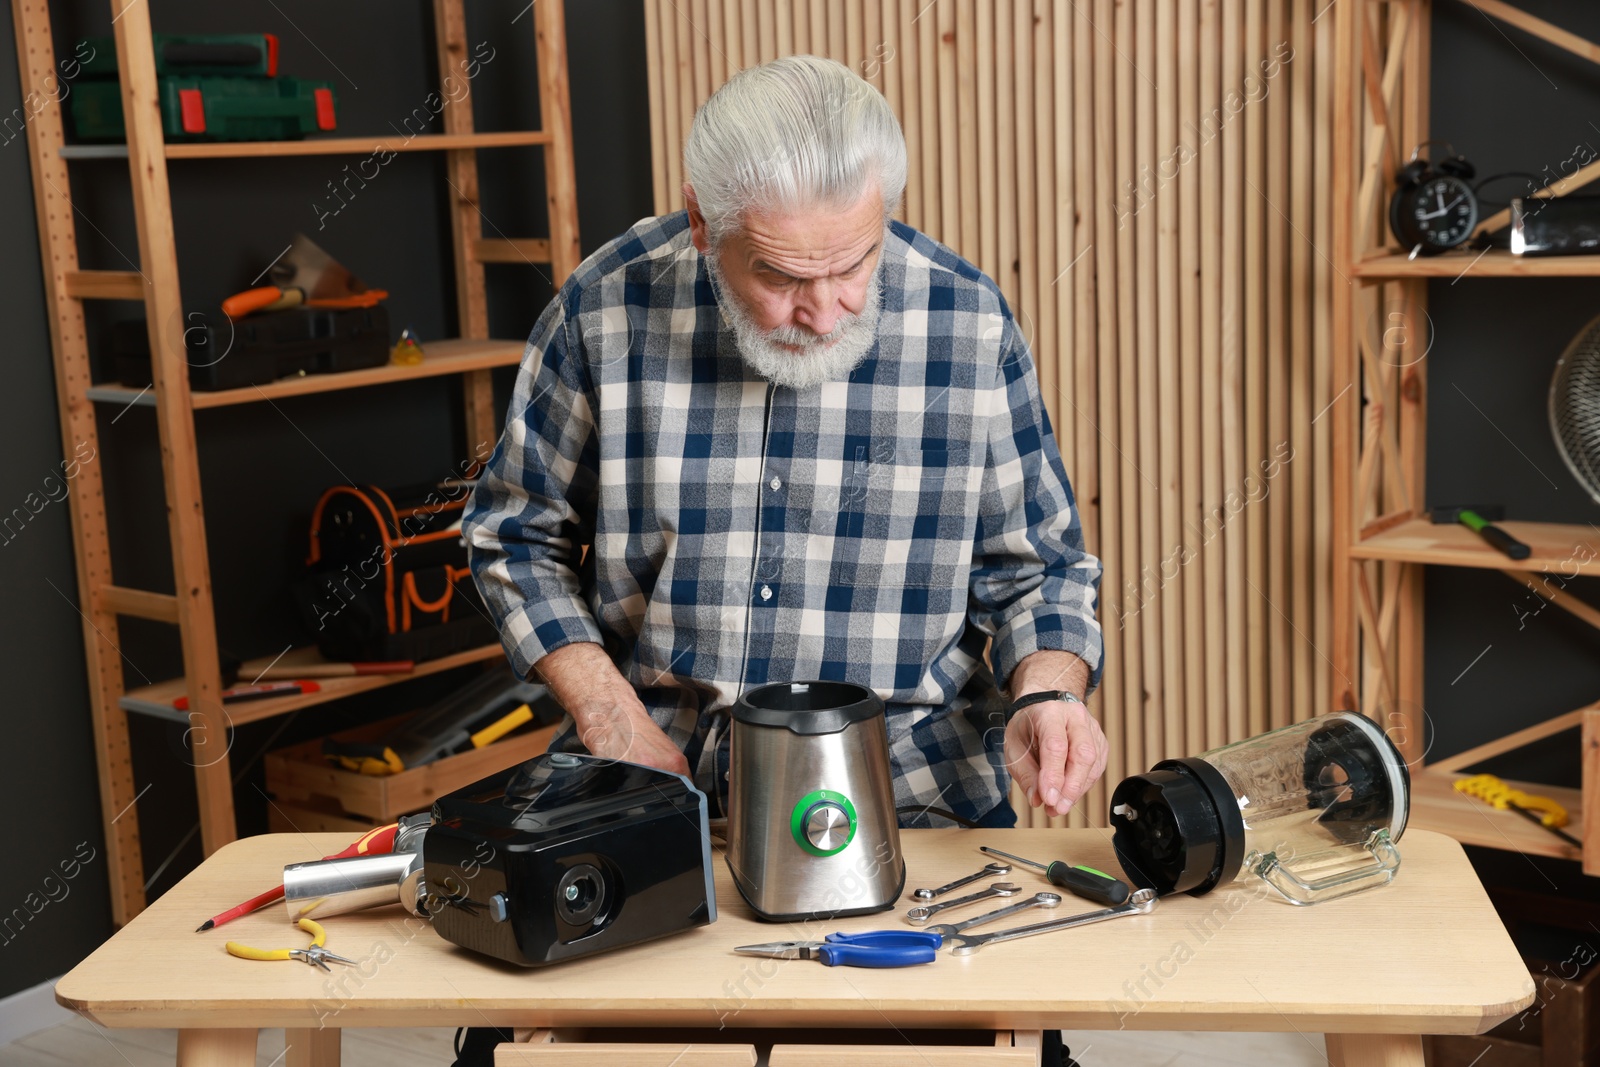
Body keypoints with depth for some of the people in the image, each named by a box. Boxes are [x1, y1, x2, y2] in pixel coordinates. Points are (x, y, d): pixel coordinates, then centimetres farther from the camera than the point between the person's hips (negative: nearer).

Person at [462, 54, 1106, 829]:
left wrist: (1048, 696, -15)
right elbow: (518, 537, 6)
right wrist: (612, 719, -5)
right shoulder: (607, 308, -6)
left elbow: (1033, 566, 6)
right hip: (654, 787, 0)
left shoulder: (970, 327, -5)